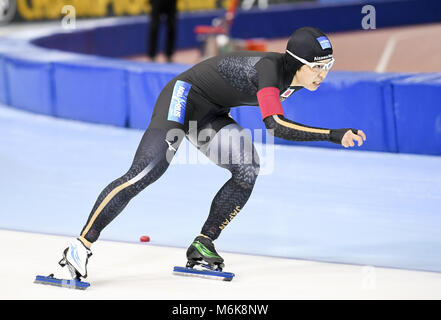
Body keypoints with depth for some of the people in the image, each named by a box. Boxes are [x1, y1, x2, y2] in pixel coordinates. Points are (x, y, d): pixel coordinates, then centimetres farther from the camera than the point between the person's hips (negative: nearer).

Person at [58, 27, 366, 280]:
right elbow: (275, 125, -45)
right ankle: (82, 245, -18)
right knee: (145, 173, -20)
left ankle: (202, 245, -2)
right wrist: (334, 135, -46)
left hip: (210, 114, 9)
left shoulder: (296, 77, -4)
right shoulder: (269, 69, -31)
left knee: (247, 169, -9)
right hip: (183, 97, -9)